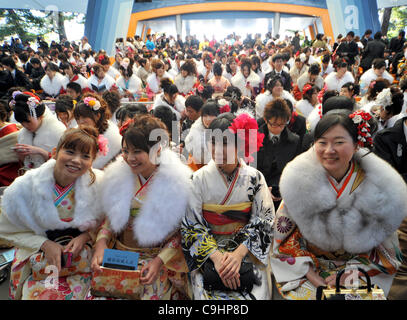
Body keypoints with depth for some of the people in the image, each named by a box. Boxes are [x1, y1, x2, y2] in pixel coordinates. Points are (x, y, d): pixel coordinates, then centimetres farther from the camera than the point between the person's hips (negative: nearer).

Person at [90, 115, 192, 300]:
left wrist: (160, 261, -15)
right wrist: (101, 243, -8)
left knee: (150, 294, -18)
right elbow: (111, 217, 8)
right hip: (120, 255, 4)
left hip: (159, 258, -3)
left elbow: (183, 232, -7)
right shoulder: (118, 176, -1)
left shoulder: (177, 182, -13)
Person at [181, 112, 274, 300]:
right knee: (207, 295, -18)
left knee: (255, 294, -16)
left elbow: (264, 220, -3)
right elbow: (190, 225, -5)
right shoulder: (198, 179, -5)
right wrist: (216, 256, -16)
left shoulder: (255, 178, -3)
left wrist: (239, 254, -15)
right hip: (206, 255, 0)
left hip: (249, 253, 1)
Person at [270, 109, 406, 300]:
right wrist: (308, 273, -12)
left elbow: (386, 246, 0)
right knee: (305, 294, -23)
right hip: (308, 269, -1)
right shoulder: (299, 181, -14)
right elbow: (284, 236, -5)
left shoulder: (380, 188, -10)